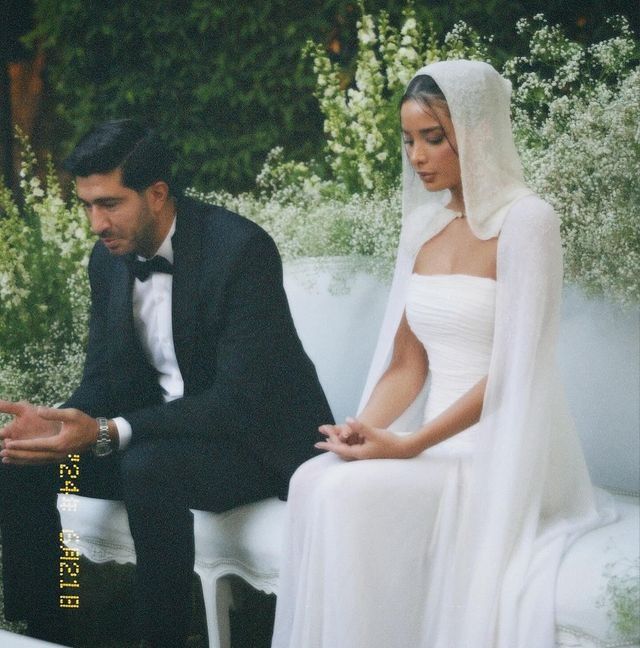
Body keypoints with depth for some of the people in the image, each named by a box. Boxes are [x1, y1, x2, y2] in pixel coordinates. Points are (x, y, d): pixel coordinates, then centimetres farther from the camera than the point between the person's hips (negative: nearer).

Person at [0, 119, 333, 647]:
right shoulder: (109, 258, 0)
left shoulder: (240, 247, -23)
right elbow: (104, 377, 6)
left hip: (259, 433, -7)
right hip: (164, 429, 7)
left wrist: (108, 434, -35)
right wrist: (57, 422, -18)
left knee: (149, 466, -36)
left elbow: (238, 400, -28)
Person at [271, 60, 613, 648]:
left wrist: (409, 445, -19)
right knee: (314, 480, -21)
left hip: (503, 450, -6)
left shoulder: (525, 220, -10)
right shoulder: (424, 224, 11)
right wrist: (364, 429, -9)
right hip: (437, 441, 6)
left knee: (350, 492, -26)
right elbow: (407, 362, 10)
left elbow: (510, 370, -15)